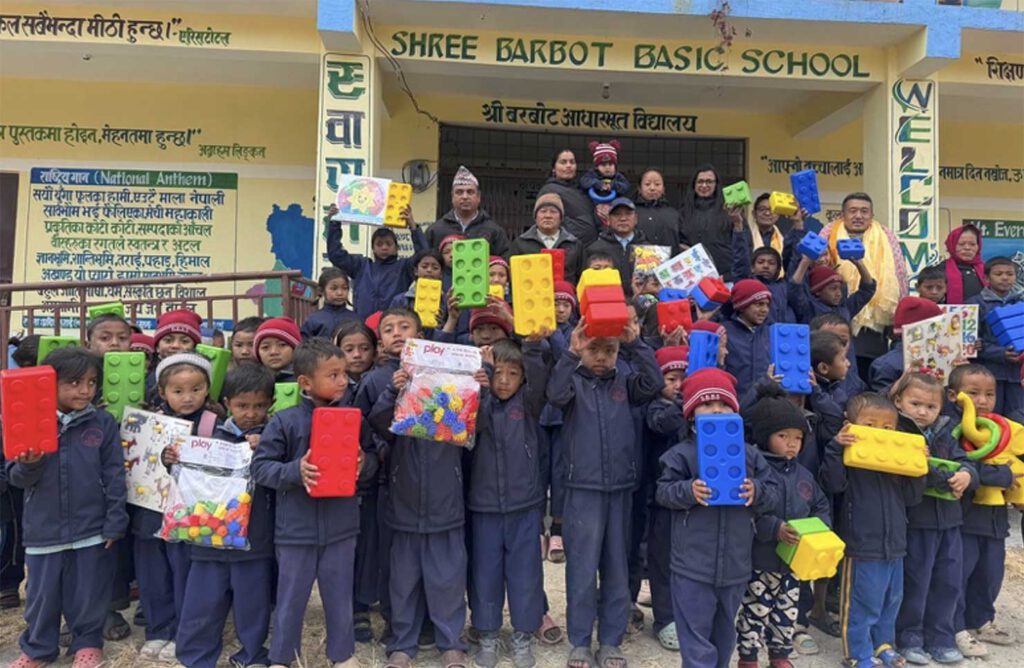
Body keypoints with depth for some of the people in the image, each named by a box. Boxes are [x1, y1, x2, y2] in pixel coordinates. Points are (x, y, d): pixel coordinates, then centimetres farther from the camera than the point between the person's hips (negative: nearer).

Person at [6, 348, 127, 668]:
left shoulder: (103, 424, -5)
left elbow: (114, 477, -4)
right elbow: (16, 478, 1)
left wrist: (114, 523, -6)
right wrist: (27, 465, -22)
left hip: (91, 528, -1)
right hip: (43, 529, 1)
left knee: (88, 592, 10)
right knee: (42, 593, 14)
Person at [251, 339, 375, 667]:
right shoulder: (284, 421, -10)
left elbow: (373, 457, 5)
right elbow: (260, 467, -9)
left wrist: (364, 464, -16)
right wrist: (294, 471, -24)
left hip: (341, 526, 2)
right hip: (296, 528, -2)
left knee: (340, 596, 17)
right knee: (291, 598, 14)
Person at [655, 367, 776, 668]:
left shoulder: (750, 455, 3)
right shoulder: (682, 453, -7)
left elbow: (772, 492, 4)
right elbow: (663, 492, -6)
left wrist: (757, 491, -17)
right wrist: (688, 490, -24)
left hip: (736, 565, 4)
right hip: (693, 565, -4)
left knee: (724, 632, 22)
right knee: (696, 635, 1)